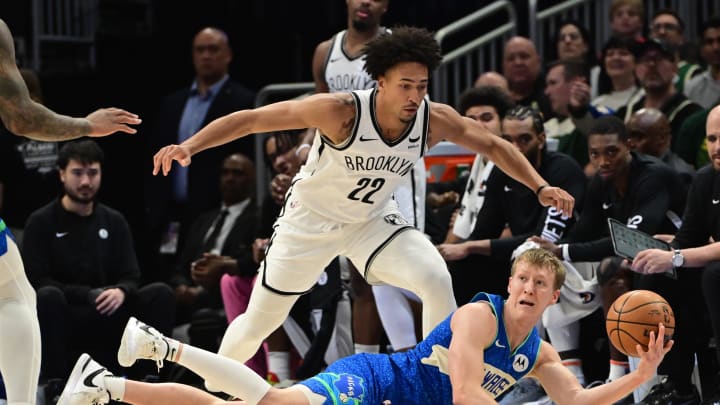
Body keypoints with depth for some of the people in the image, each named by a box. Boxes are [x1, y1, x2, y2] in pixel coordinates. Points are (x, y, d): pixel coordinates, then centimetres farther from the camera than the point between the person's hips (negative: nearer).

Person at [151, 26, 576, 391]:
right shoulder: (341, 111, -34)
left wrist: (540, 187, -17)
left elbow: (494, 145, -6)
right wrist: (190, 146, -42)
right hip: (310, 220, -3)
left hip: (374, 219, 3)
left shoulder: (435, 119, -22)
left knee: (436, 280, -22)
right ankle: (215, 384, 37)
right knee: (258, 322, 7)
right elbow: (251, 119, -31)